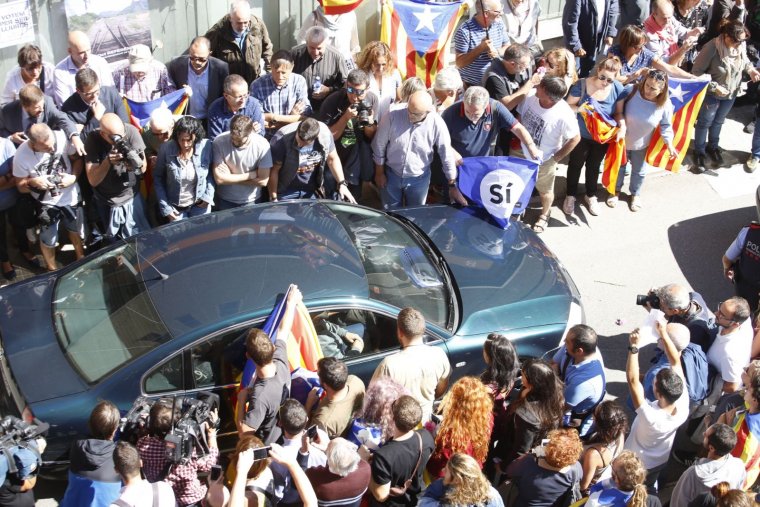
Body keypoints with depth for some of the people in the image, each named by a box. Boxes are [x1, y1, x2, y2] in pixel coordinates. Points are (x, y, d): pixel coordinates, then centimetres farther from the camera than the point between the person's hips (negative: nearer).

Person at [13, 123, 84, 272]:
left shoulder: (62, 137, -26)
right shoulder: (21, 156, -27)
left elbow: (77, 159, -7)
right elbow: (20, 186, -13)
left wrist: (73, 176, -25)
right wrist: (32, 182, -35)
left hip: (71, 197, 2)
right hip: (46, 203, -2)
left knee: (75, 231, 26)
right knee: (48, 240, 16)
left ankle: (81, 259, 55)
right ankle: (52, 269, 44)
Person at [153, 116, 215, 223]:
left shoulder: (206, 146, -17)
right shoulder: (166, 149, -18)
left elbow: (212, 172, 0)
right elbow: (158, 177, -6)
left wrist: (208, 196, -9)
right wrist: (165, 207, -7)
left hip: (200, 205, 1)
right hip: (175, 207, -1)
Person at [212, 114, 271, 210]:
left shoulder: (262, 145, -20)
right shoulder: (219, 142, -20)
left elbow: (263, 181, -16)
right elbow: (219, 179, -22)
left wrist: (230, 177, -16)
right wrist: (251, 175, -18)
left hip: (251, 202, 0)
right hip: (224, 201, 0)